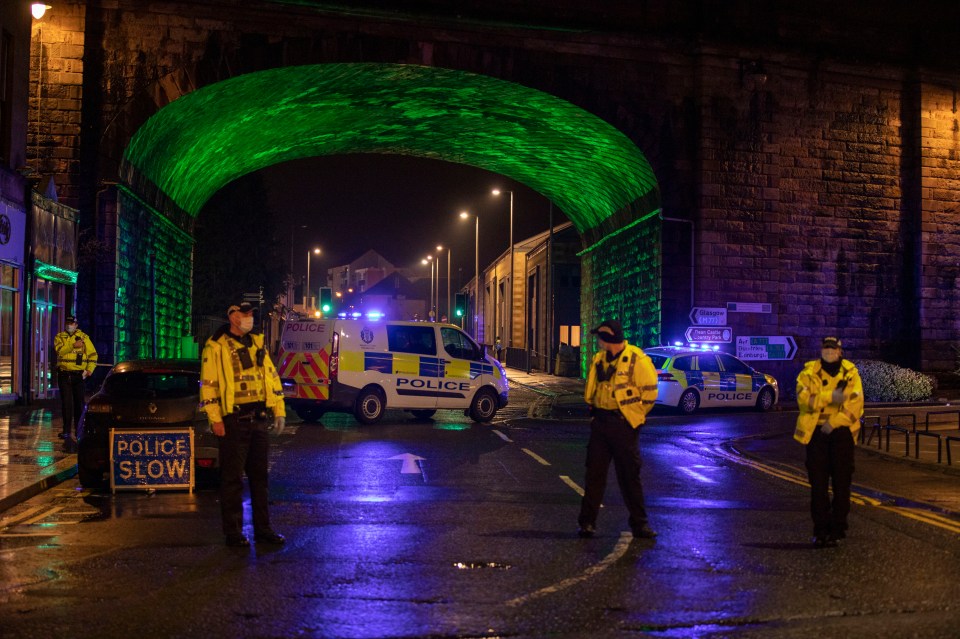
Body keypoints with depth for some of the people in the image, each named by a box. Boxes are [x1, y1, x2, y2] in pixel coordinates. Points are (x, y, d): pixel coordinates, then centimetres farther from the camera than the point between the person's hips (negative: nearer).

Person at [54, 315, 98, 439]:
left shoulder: (84, 337, 7)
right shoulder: (59, 337, 7)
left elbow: (93, 354, 6)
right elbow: (59, 350, -14)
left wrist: (90, 369, -4)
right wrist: (73, 345, -26)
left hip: (79, 375, 0)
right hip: (64, 375, 0)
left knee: (79, 403, 5)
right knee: (66, 403, 0)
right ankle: (66, 430, 5)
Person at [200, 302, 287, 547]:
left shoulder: (256, 343, 14)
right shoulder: (216, 347, -5)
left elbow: (272, 376, 15)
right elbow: (208, 384, -9)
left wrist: (279, 410, 10)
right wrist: (215, 419, -14)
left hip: (259, 418, 6)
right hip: (234, 420, -6)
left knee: (259, 476, 12)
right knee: (233, 478, 1)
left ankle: (263, 529, 20)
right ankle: (233, 533, 10)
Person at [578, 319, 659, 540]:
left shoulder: (637, 360, -11)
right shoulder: (599, 360, 10)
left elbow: (649, 392, -9)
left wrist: (633, 416, -3)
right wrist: (595, 411, 11)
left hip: (623, 425, -5)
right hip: (600, 422, 5)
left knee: (630, 476, 2)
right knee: (594, 472, 6)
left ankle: (639, 523, 13)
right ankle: (588, 521, 12)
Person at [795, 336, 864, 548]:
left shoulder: (850, 373, 1)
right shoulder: (809, 372, 1)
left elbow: (855, 404, -7)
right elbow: (804, 398, -12)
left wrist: (833, 423, -16)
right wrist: (830, 397, -24)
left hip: (841, 431, 0)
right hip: (816, 432, 0)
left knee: (841, 481, 4)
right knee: (818, 482, 2)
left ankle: (838, 528, 14)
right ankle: (820, 529, 9)